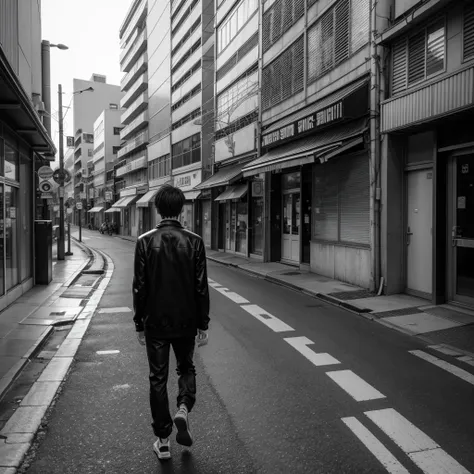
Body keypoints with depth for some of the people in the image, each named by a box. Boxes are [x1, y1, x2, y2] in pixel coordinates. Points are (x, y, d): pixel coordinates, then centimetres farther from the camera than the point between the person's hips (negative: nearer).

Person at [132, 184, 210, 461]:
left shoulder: (146, 242, -8)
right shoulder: (194, 242, -7)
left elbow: (139, 287, -5)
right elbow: (201, 287, -5)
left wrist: (139, 324, 4)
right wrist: (203, 323, 4)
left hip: (155, 322, 0)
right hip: (186, 321, 1)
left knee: (158, 378, 11)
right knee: (186, 368, 23)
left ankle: (163, 441, 17)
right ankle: (184, 408, -1)